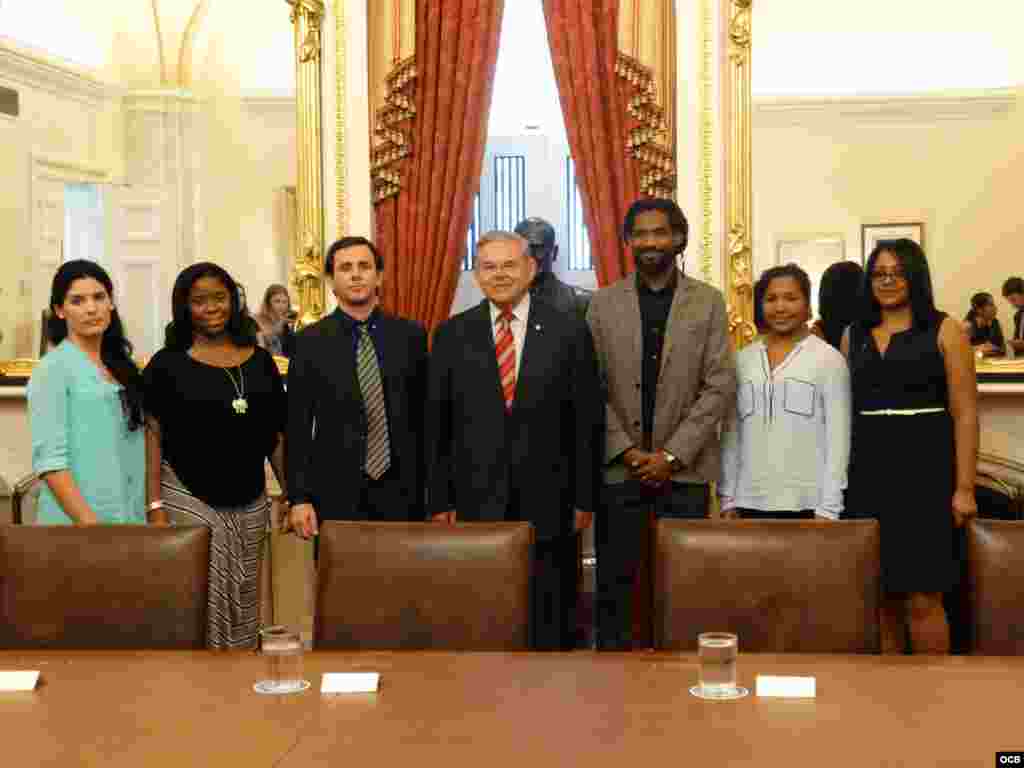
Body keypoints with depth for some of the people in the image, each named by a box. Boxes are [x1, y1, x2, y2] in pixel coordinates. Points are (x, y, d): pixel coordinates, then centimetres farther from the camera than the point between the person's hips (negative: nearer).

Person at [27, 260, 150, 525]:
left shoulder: (120, 366, 11)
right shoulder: (52, 369, -8)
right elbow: (48, 460, -15)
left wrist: (156, 510, 6)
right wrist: (90, 524, -21)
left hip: (130, 519, 6)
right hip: (77, 523, -6)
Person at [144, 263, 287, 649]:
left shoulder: (260, 361, 8)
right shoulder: (167, 364, -3)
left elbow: (277, 436, 11)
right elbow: (153, 437, -5)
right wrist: (155, 506, -12)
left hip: (249, 505, 4)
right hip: (188, 501, -4)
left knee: (243, 602, 12)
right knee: (199, 602, -3)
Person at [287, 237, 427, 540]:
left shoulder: (410, 334, 4)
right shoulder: (310, 341, 0)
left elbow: (424, 415, 6)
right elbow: (298, 426, -1)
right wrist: (299, 498, -6)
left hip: (401, 493, 1)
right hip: (336, 494, -1)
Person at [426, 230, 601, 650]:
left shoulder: (569, 331, 2)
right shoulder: (452, 335, 5)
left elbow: (586, 421, 2)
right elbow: (437, 424, 5)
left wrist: (584, 498, 0)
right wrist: (440, 502, 1)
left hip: (547, 502, -1)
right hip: (476, 502, 1)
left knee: (551, 628, 7)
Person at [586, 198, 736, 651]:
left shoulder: (707, 302, 3)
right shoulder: (603, 303, 5)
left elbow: (720, 386, -3)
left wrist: (672, 454, -10)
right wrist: (627, 450, -8)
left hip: (685, 467, 0)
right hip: (619, 467, 1)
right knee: (614, 582, 4)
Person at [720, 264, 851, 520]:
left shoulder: (828, 359, -1)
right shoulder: (742, 360, 10)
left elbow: (838, 438, -3)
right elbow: (731, 435, 11)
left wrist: (828, 508, -8)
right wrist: (728, 500, 7)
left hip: (806, 503, -3)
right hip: (750, 502, 3)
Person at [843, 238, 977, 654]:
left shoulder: (944, 331, 1)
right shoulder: (854, 335, 12)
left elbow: (965, 413, -2)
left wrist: (964, 487, -8)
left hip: (924, 469, -4)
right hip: (868, 472, 4)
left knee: (921, 598, -5)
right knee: (880, 594, 8)